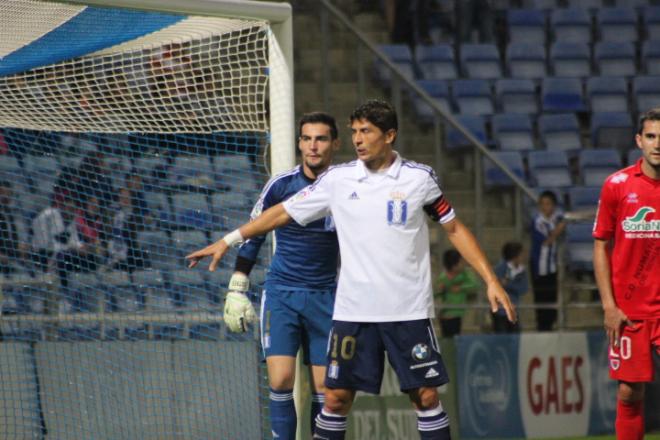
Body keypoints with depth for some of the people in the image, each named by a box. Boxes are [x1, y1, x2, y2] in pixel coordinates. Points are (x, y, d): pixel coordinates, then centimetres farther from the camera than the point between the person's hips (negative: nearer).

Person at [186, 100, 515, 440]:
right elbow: (283, 213, 10)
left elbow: (454, 228, 7)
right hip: (353, 310, 1)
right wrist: (229, 240, 7)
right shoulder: (337, 179, 2)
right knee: (336, 397, 0)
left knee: (426, 396, -1)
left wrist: (490, 280, 1)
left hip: (408, 310, -1)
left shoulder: (419, 178, -1)